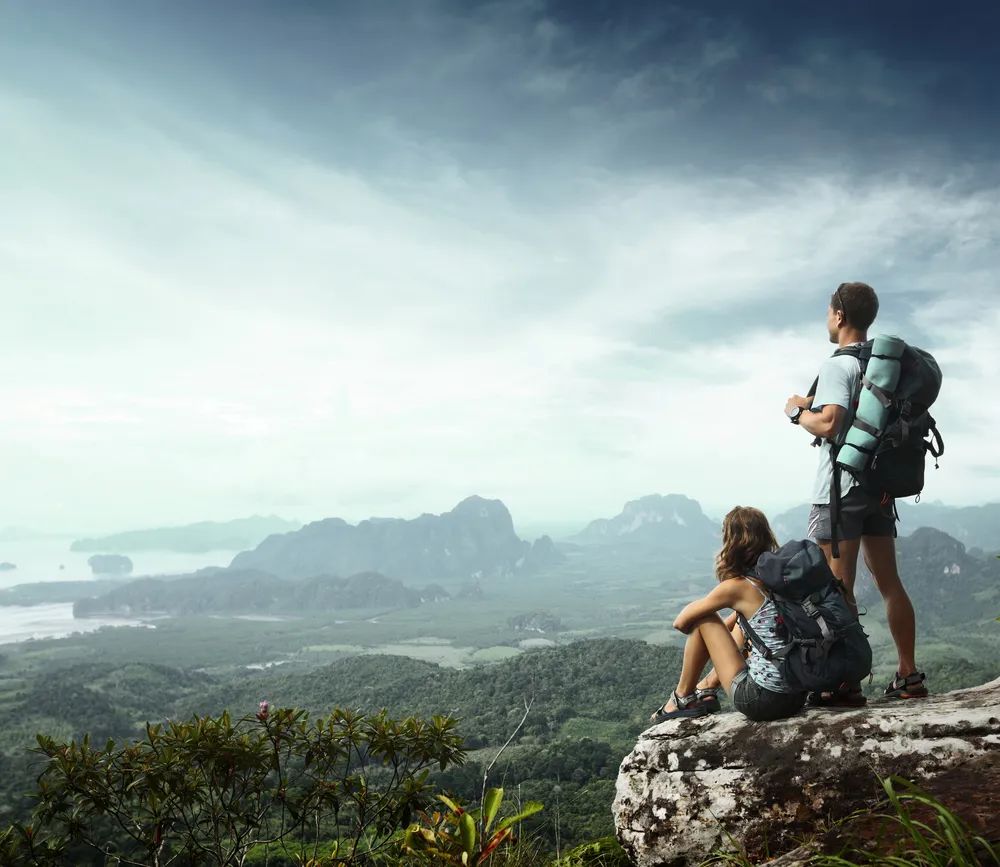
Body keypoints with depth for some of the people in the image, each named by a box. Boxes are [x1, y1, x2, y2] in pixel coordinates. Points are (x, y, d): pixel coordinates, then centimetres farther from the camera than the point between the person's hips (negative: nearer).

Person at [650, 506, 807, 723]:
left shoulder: (736, 587, -12)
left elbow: (681, 622, -1)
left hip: (760, 700, -7)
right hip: (797, 695, 7)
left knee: (702, 618, 5)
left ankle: (683, 698, 20)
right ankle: (707, 688, 36)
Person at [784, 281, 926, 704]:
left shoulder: (838, 365, -12)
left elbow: (828, 425, -21)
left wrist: (798, 412, -5)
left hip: (840, 489, -8)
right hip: (880, 484, 8)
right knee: (889, 582, 12)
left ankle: (846, 683, -1)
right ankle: (908, 676, 18)